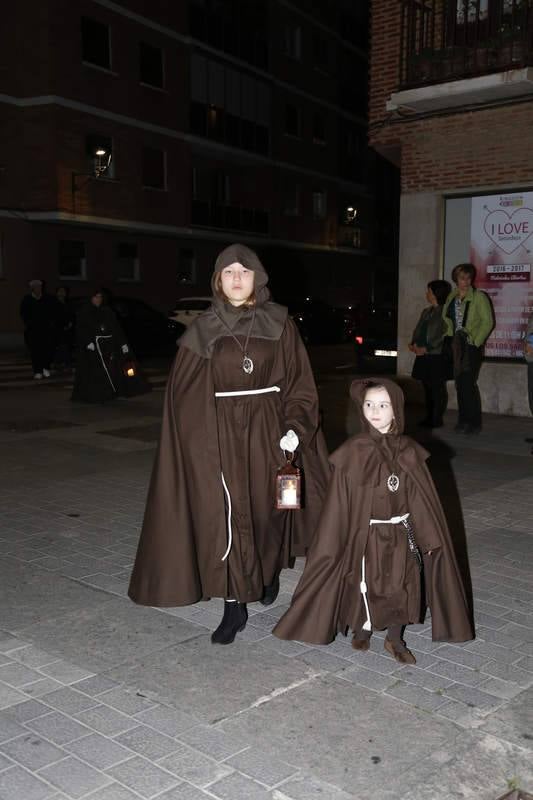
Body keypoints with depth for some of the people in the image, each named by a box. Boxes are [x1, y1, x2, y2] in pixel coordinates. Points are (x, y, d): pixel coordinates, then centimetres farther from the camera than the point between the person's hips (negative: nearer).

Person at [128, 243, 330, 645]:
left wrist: (294, 428, -11)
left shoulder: (280, 324, 1)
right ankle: (235, 606, 9)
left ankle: (270, 572, 41)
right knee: (227, 518, -2)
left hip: (267, 431, 0)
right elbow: (184, 392, 2)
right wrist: (197, 440, -5)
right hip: (220, 434, 0)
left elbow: (299, 382, 1)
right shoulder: (203, 329, 2)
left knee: (266, 508, 12)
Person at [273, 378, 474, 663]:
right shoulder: (351, 453, -11)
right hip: (365, 534, -2)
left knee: (401, 587, 10)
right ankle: (361, 631, 37)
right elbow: (339, 504, -8)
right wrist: (334, 543, -8)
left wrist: (429, 537, 1)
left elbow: (420, 499, 0)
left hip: (400, 535, 2)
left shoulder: (409, 452, -5)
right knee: (365, 587, 11)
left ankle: (395, 638, 32)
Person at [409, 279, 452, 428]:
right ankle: (429, 417, 16)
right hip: (423, 356, 8)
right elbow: (418, 330, 19)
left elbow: (444, 335, -15)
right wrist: (414, 344, 1)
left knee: (437, 388, -3)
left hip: (438, 356, -8)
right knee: (427, 388, 10)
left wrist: (427, 348, -18)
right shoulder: (426, 311, 18)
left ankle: (437, 419, 2)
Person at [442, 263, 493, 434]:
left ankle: (474, 423, -5)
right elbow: (447, 320, 21)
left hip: (471, 345, -6)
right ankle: (463, 420, 14)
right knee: (460, 383, 7)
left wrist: (476, 341, -13)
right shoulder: (451, 298, 13)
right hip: (456, 345, 6)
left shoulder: (478, 297, -5)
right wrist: (450, 338, 9)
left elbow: (488, 322, -8)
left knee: (468, 383, -12)